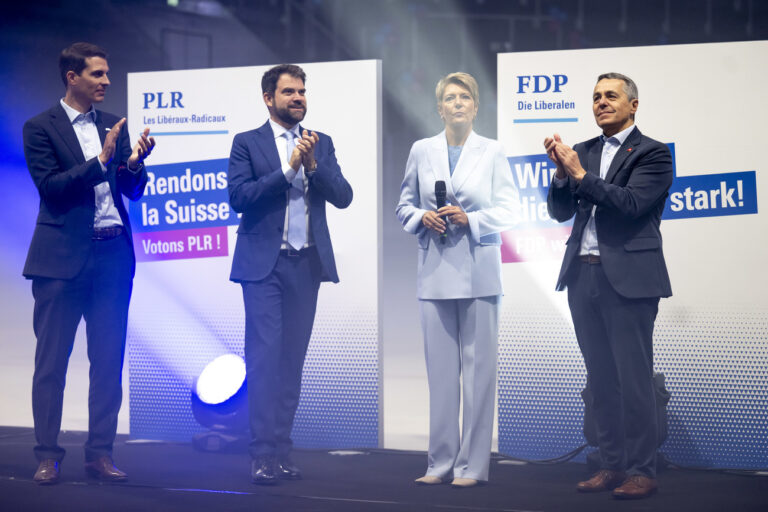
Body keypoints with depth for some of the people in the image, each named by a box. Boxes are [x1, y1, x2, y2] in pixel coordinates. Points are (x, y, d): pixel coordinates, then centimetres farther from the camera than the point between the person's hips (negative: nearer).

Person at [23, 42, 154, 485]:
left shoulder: (113, 125, 13)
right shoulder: (41, 128, -2)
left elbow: (133, 191, 12)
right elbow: (50, 187, -12)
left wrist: (135, 163, -9)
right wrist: (100, 161, -18)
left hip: (113, 254, 5)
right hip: (63, 257, -5)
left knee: (109, 360, 5)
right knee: (52, 360, 1)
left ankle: (101, 453, 10)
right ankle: (48, 455, 6)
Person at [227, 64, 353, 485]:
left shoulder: (321, 144, 13)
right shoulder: (248, 143, 2)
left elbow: (343, 197, 4)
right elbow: (238, 196, -10)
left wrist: (313, 164, -11)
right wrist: (288, 169, -15)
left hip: (306, 264, 4)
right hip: (264, 264, -4)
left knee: (292, 358, 7)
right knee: (265, 355, -10)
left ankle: (281, 450, 11)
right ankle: (262, 454, -10)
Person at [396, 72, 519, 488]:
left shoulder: (492, 153, 4)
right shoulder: (421, 151, 10)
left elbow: (508, 211, 1)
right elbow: (404, 206, 14)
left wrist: (470, 219, -14)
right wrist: (422, 217, -7)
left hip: (479, 271, -2)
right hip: (436, 270, 2)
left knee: (479, 367, -3)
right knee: (440, 368, 5)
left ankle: (473, 465, 1)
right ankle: (441, 462, 11)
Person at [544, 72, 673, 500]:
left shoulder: (652, 154, -2)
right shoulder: (584, 152, 15)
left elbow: (631, 204, -15)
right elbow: (560, 211, 11)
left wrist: (581, 175, -17)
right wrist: (563, 170, -6)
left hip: (628, 280, -6)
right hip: (584, 276, 6)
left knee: (634, 377, -5)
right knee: (601, 379, 9)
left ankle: (642, 471, 0)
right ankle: (613, 465, 15)